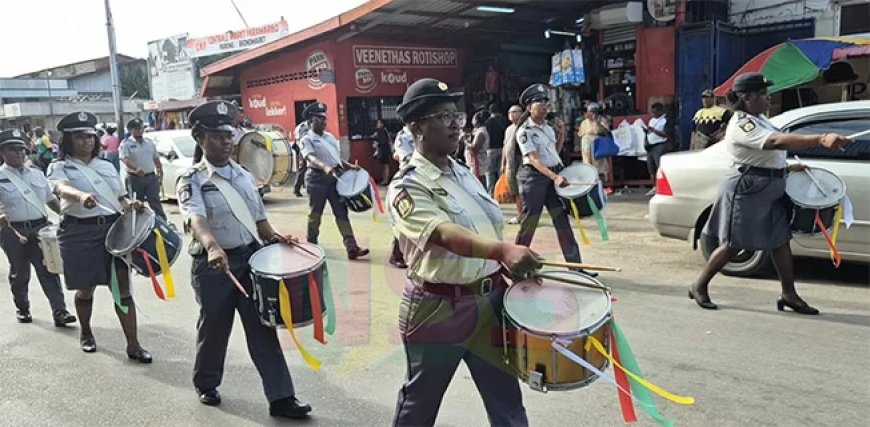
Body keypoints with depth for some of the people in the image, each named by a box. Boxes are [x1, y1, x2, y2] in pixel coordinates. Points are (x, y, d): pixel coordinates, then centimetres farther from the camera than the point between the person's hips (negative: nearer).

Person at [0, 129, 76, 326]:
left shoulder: (37, 175, 12)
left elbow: (51, 199, 19)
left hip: (41, 227, 3)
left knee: (48, 270, -3)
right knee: (19, 273, 11)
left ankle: (59, 311, -6)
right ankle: (22, 308, 30)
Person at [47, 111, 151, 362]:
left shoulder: (107, 166, 15)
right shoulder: (60, 167, 2)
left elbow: (121, 198, 18)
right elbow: (62, 189, -21)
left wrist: (131, 205, -6)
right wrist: (81, 196, -43)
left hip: (112, 228, 3)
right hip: (79, 232, -2)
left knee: (122, 287, -2)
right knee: (85, 287, 11)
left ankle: (133, 345, 2)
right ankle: (86, 334, 37)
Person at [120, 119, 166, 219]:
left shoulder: (150, 142, 13)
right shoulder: (126, 144, -3)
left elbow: (156, 159, 19)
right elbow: (125, 159, -19)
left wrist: (161, 173, 12)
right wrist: (136, 168, -36)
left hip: (151, 177, 3)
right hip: (135, 178, -3)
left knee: (155, 202, -1)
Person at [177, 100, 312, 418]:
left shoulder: (244, 175, 9)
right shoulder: (192, 181, -9)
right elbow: (196, 219, -28)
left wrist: (274, 237, -3)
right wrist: (213, 247, -47)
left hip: (251, 256, 4)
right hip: (214, 264, -4)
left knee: (263, 328, 3)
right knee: (214, 328, 12)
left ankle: (281, 398, 7)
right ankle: (206, 384, 39)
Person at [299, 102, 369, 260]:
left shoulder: (330, 136, 15)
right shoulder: (307, 139, -6)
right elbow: (311, 158, -24)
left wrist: (349, 166, 6)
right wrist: (326, 167, -41)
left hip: (335, 177, 5)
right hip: (317, 178, -5)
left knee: (341, 212, -1)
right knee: (315, 214, 6)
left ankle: (351, 247, -6)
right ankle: (311, 245, 22)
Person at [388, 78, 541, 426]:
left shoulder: (463, 173, 8)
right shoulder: (408, 186, -16)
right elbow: (444, 234, -34)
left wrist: (517, 262, 8)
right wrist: (503, 251, -48)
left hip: (490, 299, 7)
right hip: (438, 309, -6)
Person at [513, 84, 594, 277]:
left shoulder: (547, 126, 12)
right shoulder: (524, 131, -11)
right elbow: (534, 159, -21)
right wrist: (554, 177, -32)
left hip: (554, 174, 7)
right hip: (534, 176, -7)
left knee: (562, 220, 3)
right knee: (529, 221, 0)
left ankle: (575, 265, 5)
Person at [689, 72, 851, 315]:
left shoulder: (759, 118, 10)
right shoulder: (741, 125, -23)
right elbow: (778, 142, -38)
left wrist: (787, 168, 14)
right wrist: (821, 140, -47)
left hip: (770, 190, 9)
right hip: (746, 191, -9)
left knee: (781, 241, 9)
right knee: (733, 245, 0)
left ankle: (789, 295, 17)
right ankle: (699, 286, 16)